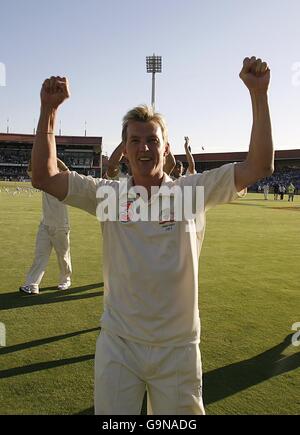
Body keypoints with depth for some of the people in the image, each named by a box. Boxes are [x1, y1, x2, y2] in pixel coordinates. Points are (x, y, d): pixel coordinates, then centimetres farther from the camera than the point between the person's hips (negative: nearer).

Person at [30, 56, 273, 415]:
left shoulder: (192, 191, -5)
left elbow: (259, 167, -10)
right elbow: (43, 177, -9)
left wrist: (258, 93, -15)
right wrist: (49, 109, -15)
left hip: (178, 348, 0)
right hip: (118, 346, 1)